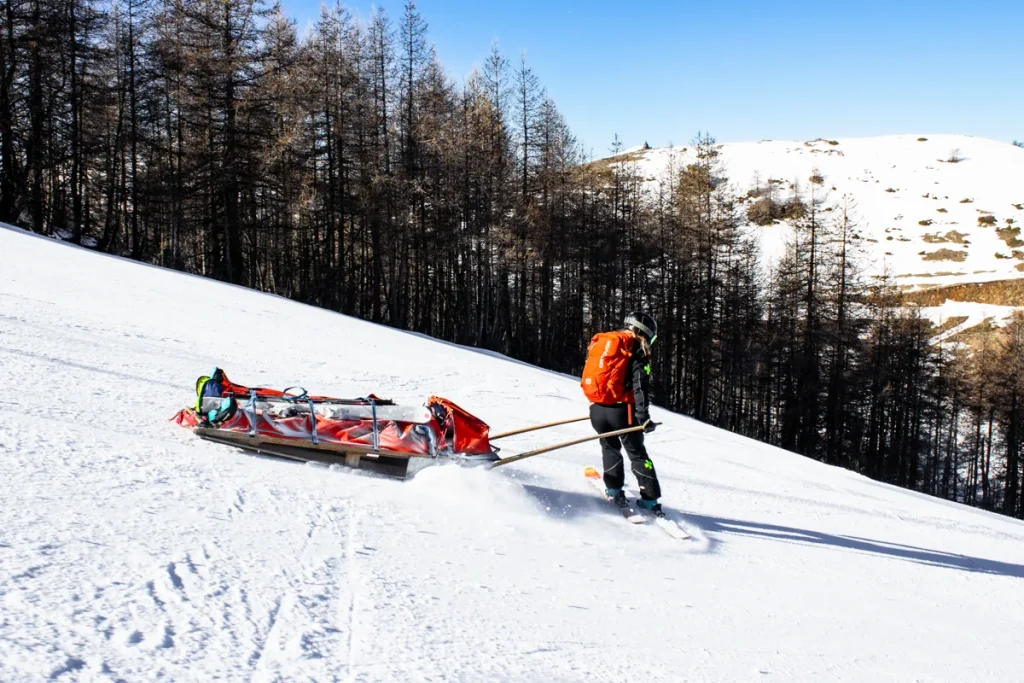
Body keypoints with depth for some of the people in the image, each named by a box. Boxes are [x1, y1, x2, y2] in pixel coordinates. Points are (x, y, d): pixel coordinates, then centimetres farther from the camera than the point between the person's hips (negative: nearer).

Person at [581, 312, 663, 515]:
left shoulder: (600, 342, 14)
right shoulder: (637, 351, -4)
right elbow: (640, 386, -14)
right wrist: (644, 417, -16)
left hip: (597, 408, 4)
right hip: (621, 409, -4)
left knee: (610, 447, 25)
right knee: (637, 453, 8)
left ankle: (614, 490, 18)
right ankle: (649, 499, 6)